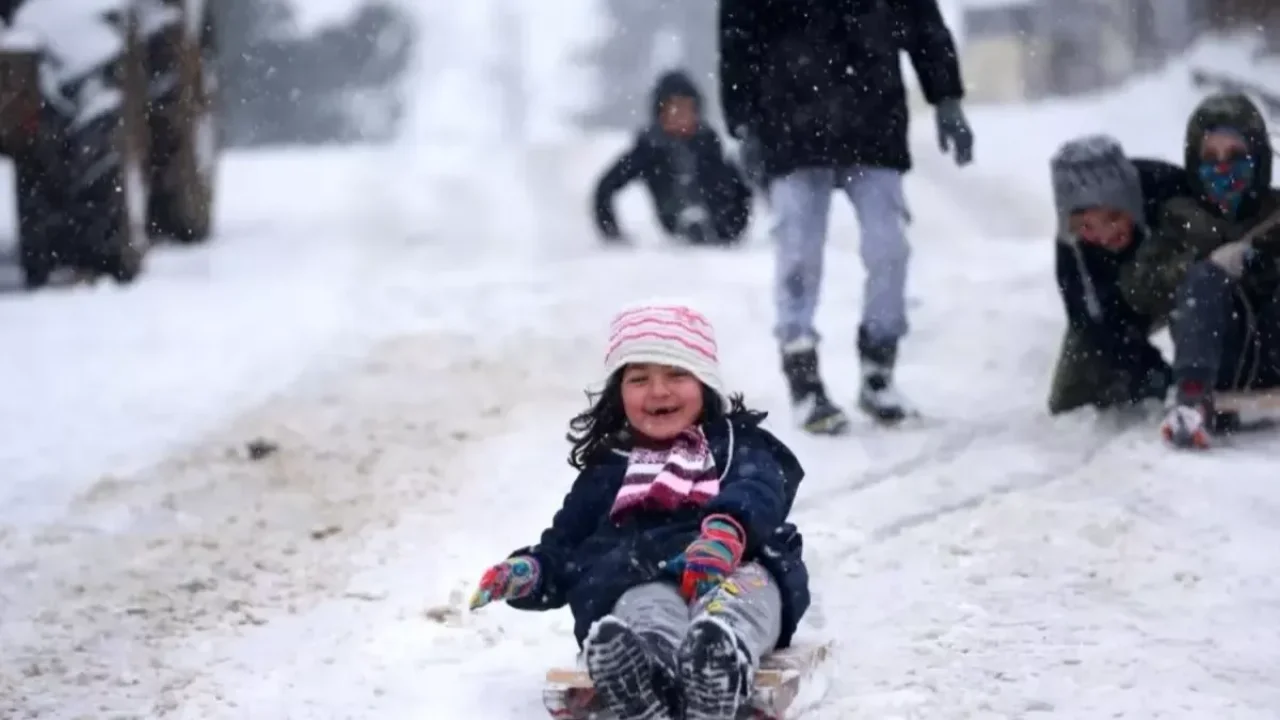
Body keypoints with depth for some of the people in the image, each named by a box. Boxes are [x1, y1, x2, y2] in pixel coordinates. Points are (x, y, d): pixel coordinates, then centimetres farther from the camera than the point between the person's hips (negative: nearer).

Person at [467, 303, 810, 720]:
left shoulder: (738, 445, 25)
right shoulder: (607, 470, 34)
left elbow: (757, 492, 1)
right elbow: (565, 545, 28)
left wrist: (726, 531, -25)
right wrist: (530, 573, 1)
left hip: (739, 566, 0)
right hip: (639, 578, 0)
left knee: (742, 588, -39)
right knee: (646, 606, -38)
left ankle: (721, 661, -73)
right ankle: (646, 675, -74)